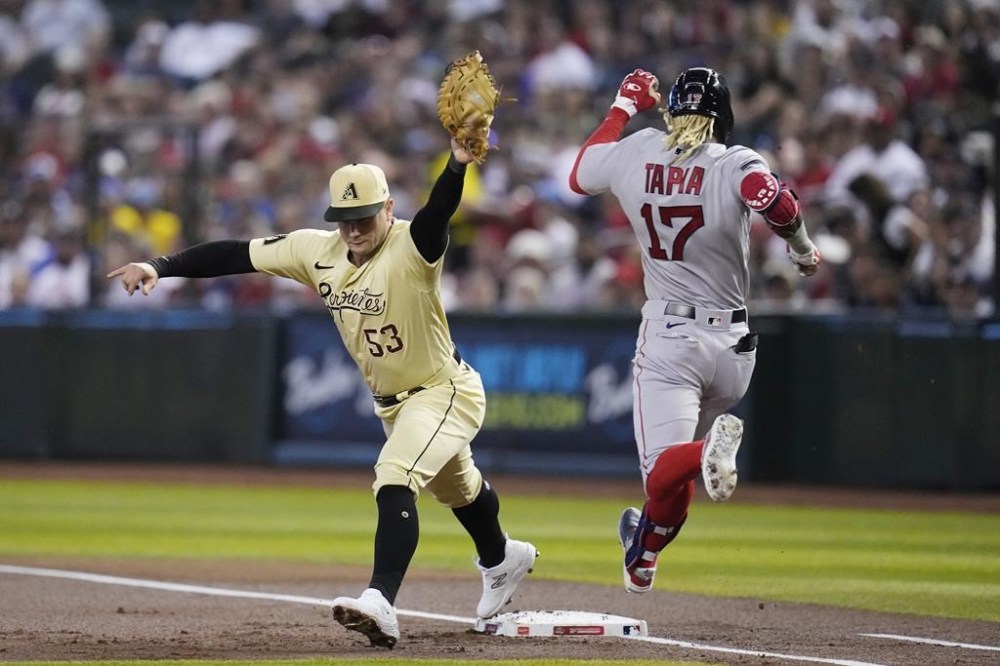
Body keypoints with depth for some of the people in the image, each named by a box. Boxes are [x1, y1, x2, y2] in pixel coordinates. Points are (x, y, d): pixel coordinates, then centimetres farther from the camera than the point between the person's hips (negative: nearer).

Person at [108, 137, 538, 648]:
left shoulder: (411, 249, -29)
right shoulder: (316, 251, -10)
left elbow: (437, 214, -51)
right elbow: (238, 254, -9)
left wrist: (458, 164, -72)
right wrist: (161, 267, -17)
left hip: (443, 391, -8)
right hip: (390, 401, 8)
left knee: (394, 483, -30)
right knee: (455, 487, 30)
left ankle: (380, 603, -39)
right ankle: (502, 558, 57)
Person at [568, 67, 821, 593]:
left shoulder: (636, 153, -2)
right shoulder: (735, 164, -11)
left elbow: (578, 177, 17)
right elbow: (773, 201, -32)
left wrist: (624, 107, 26)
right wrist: (803, 250, -12)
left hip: (667, 337, -1)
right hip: (732, 342, 1)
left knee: (664, 468, -12)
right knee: (680, 468, 25)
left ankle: (709, 449, -44)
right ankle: (645, 550, 42)